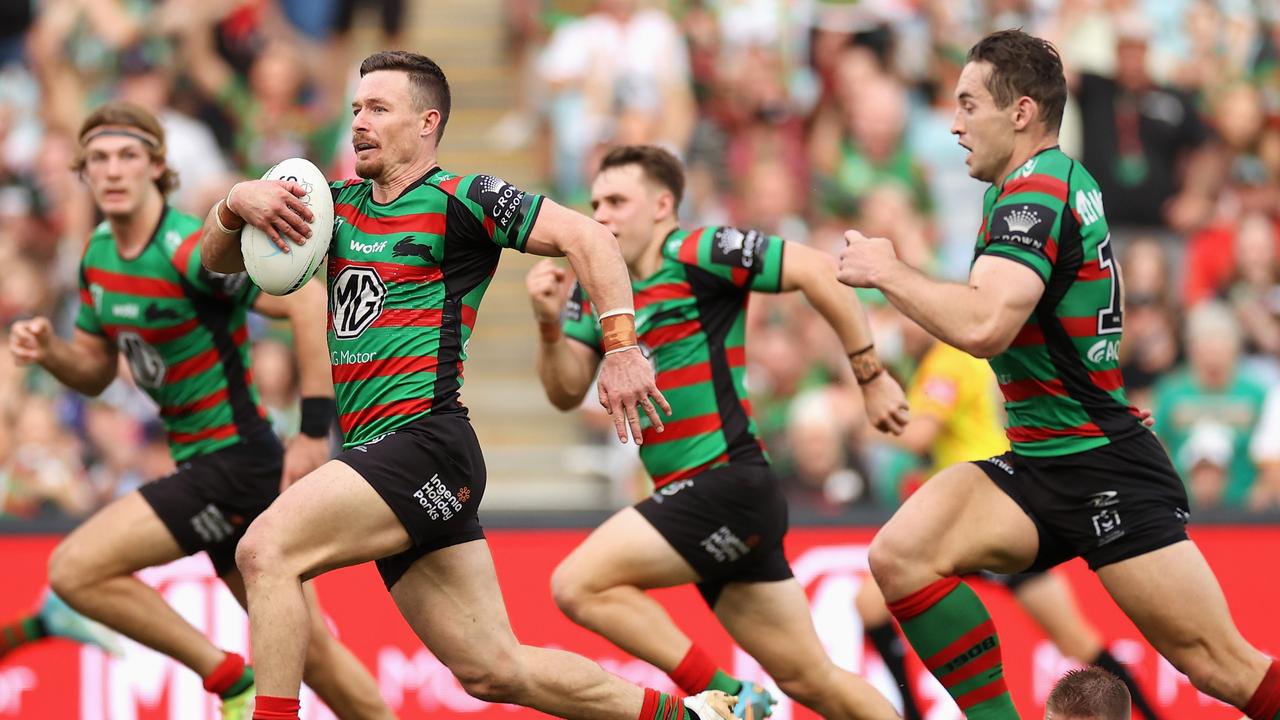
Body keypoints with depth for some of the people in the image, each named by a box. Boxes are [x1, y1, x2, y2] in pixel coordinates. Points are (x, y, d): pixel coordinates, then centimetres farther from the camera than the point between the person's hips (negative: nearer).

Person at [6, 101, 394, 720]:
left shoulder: (190, 249, -19)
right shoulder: (99, 255, 7)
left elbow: (308, 301, -27)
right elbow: (96, 371, 18)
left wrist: (315, 431, -26)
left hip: (233, 461, -8)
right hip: (207, 465, 8)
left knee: (76, 570, -14)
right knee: (306, 648, 11)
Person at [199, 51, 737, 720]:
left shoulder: (458, 199, -2)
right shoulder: (339, 205, 18)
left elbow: (584, 237, -8)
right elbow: (218, 258, 18)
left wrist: (622, 346, -19)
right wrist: (237, 205, -4)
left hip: (426, 442, -8)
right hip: (378, 454, 8)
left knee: (266, 549, -25)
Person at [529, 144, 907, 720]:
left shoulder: (697, 255, -9)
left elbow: (819, 272, -14)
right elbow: (566, 393, 9)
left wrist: (870, 377, -12)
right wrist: (550, 325, -9)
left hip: (730, 482, -8)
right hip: (694, 496, 8)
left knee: (579, 584, -14)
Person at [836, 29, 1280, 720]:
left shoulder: (1035, 193, -17)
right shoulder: (1066, 179, 13)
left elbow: (983, 326, -32)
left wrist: (887, 271, -19)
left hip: (1104, 471, -9)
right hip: (1036, 464, 9)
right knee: (900, 555, -12)